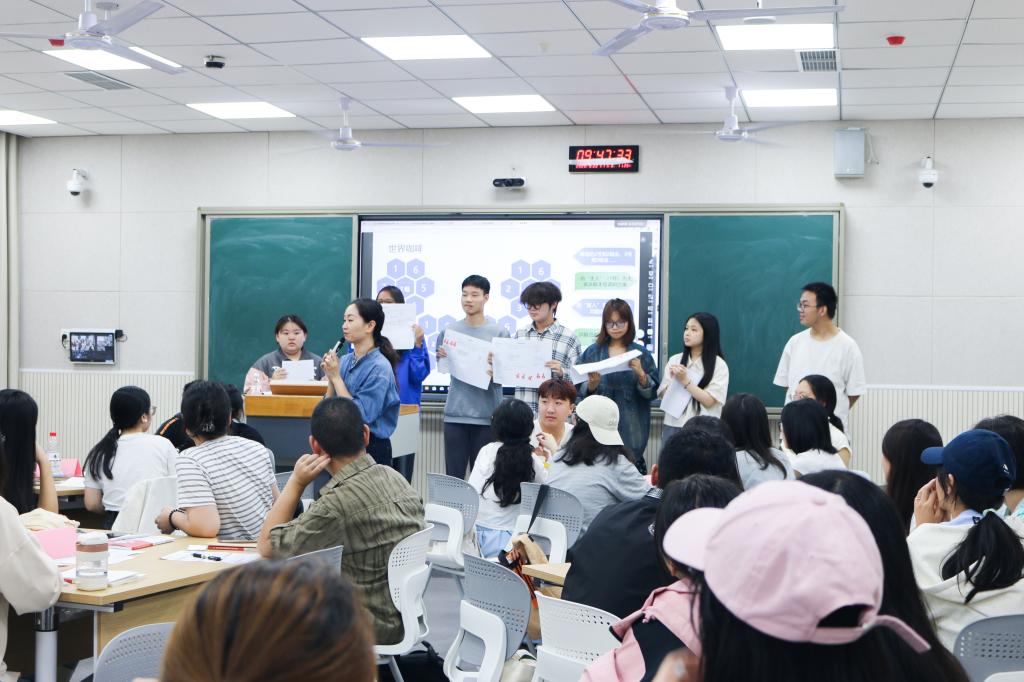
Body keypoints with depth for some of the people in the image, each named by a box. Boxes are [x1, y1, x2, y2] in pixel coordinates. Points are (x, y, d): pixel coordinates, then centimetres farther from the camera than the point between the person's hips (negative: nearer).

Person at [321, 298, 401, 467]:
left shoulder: (379, 367, -15)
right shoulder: (345, 361, 3)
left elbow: (360, 415, -22)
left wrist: (336, 377, -18)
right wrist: (330, 378, -8)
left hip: (371, 449, -6)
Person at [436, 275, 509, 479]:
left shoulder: (499, 333, 0)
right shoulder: (449, 331, 6)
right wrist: (442, 357, -10)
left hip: (487, 415, -2)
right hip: (455, 413, 2)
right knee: (454, 475, 4)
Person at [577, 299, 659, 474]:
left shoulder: (641, 354, 6)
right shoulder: (593, 351, 8)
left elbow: (652, 392, 2)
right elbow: (580, 390, 5)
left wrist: (641, 374, -14)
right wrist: (592, 385, -14)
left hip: (630, 427, 0)